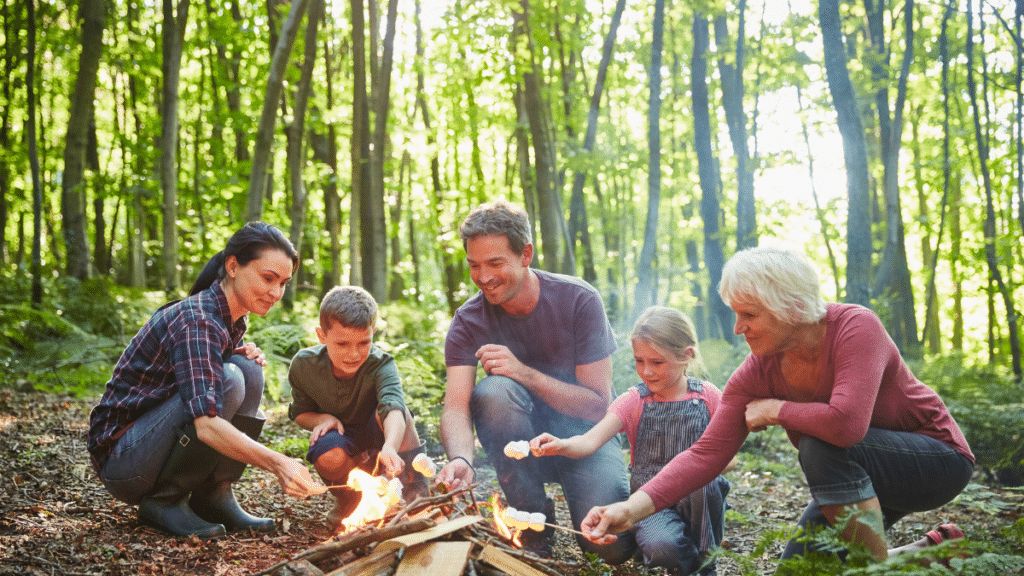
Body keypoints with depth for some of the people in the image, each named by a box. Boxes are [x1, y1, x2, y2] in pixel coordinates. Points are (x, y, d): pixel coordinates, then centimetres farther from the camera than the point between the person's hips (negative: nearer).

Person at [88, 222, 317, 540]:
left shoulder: (234, 319, 3)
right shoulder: (196, 321, -26)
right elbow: (206, 425, -37)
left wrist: (248, 356, -5)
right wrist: (276, 463, -47)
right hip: (121, 458, -8)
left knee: (249, 371, -10)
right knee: (228, 381, -28)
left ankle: (214, 496, -4)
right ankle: (162, 502, -14)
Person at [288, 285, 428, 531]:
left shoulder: (380, 366, -28)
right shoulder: (304, 365, -17)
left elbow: (393, 406, -49)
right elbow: (300, 412, 2)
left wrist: (390, 447, -69)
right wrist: (322, 419, -21)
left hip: (377, 437, -2)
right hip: (341, 438, 2)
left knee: (385, 410, -35)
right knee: (329, 457, -34)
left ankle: (416, 489, -20)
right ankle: (348, 499, 3)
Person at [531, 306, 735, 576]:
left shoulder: (708, 397, 1)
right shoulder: (633, 401, -1)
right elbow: (590, 441, -14)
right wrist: (560, 445, -37)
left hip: (696, 495, 1)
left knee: (704, 482, -34)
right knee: (661, 547, -32)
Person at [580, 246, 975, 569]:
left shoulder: (856, 328, -29)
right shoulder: (756, 374, -13)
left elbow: (847, 423, -44)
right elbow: (706, 454, -18)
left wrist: (774, 410, -26)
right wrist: (633, 508, -31)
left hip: (936, 457, -7)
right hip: (859, 479, 7)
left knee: (822, 447, -33)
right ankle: (932, 550, 20)